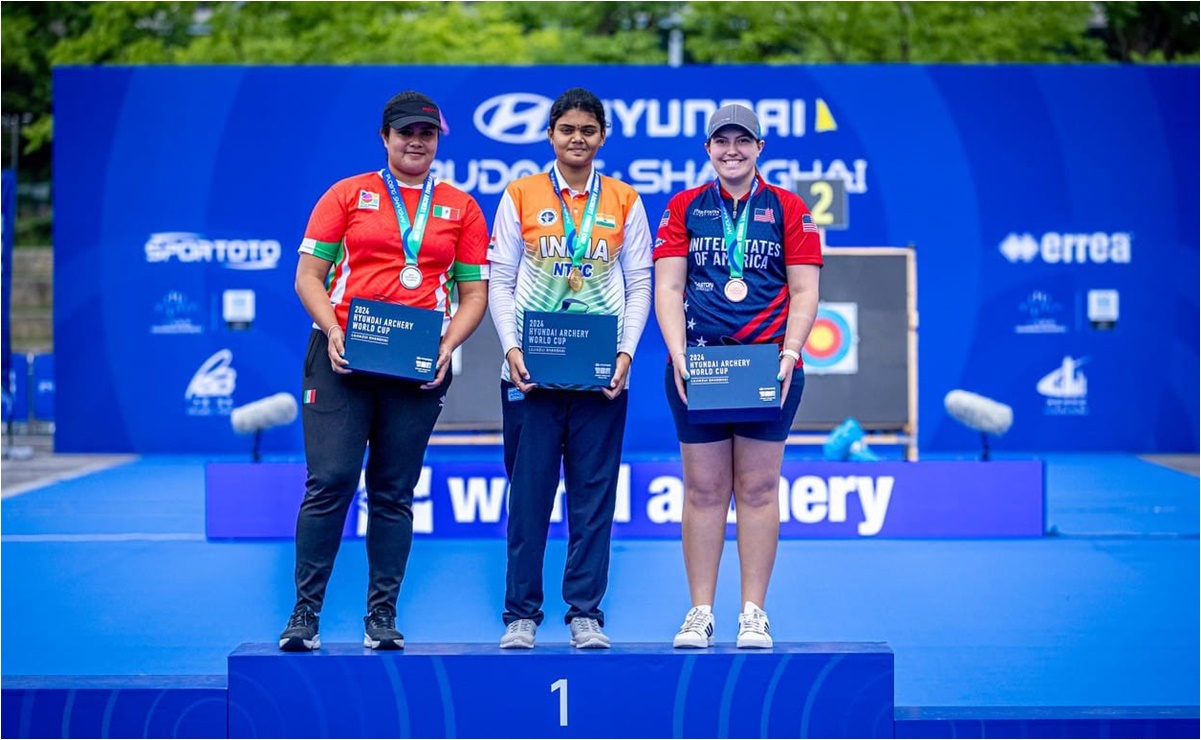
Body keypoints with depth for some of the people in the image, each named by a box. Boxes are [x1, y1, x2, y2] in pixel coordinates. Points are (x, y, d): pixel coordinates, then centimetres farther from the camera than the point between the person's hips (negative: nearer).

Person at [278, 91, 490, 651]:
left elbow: (474, 292, 10)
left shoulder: (461, 208, 11)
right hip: (343, 357, -1)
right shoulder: (348, 195, 8)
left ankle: (382, 618, 10)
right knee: (330, 481, -8)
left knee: (393, 493, 5)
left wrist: (448, 344, -7)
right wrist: (332, 331, -11)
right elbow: (308, 275, 5)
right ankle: (304, 613, -2)